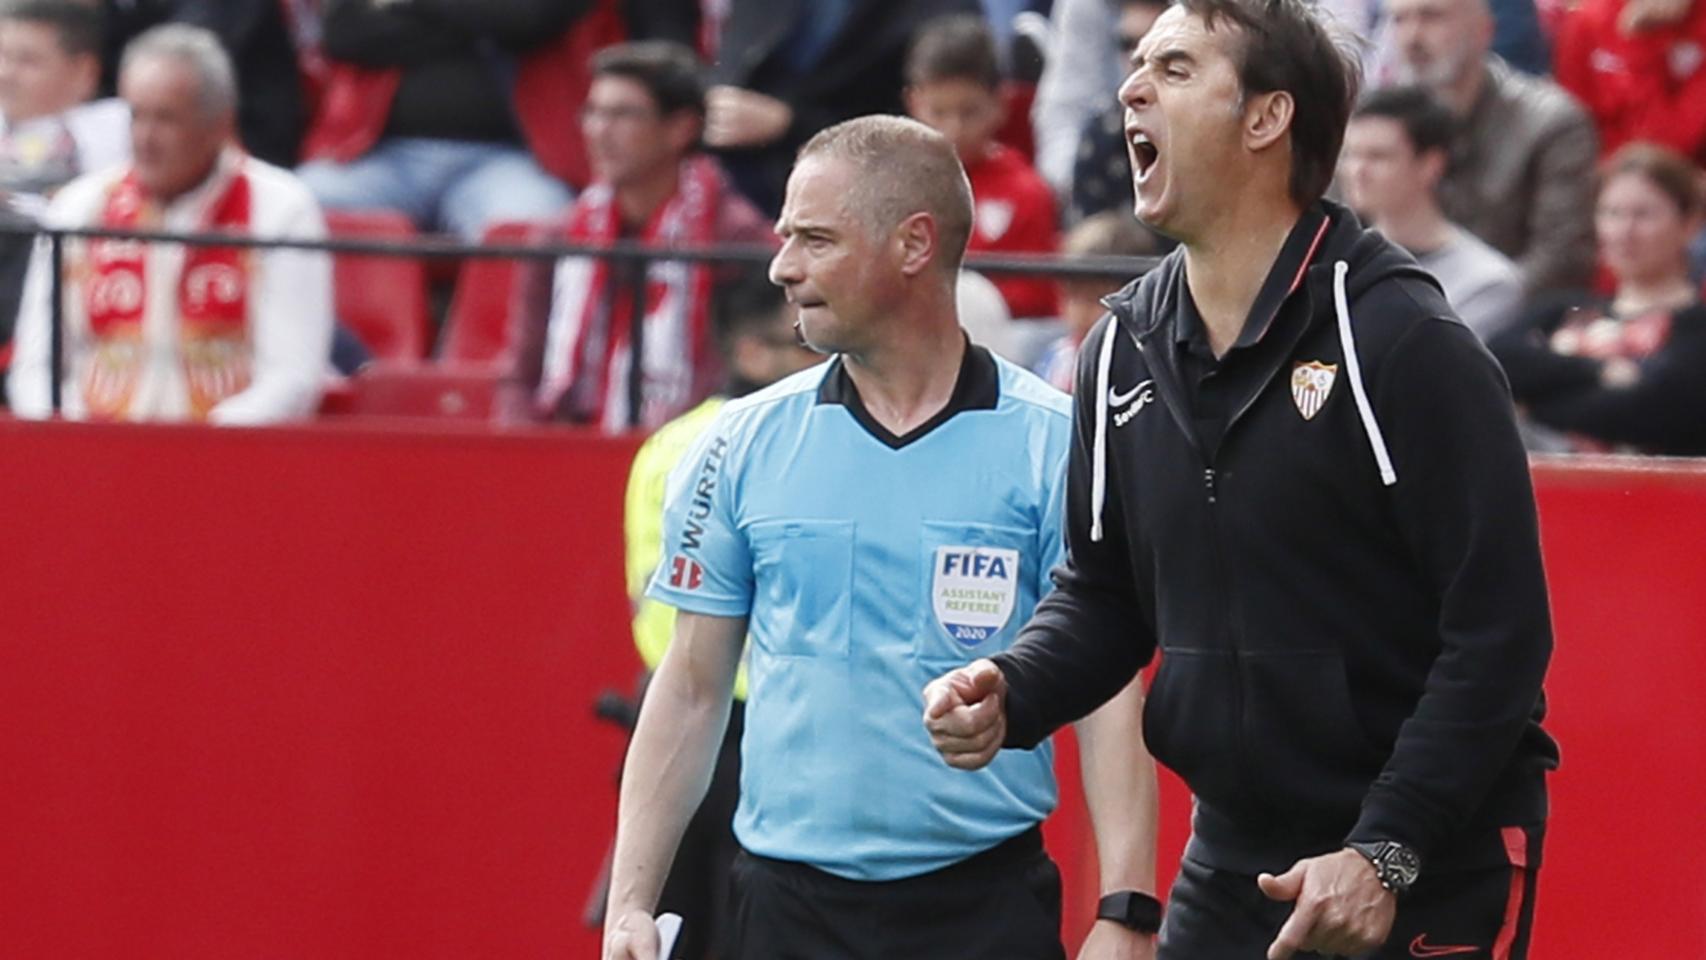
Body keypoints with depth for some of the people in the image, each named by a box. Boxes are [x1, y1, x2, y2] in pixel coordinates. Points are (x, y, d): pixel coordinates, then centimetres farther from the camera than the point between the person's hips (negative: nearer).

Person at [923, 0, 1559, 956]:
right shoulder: (1126, 347, 6)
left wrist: (1386, 853, -21)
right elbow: (1104, 593, 17)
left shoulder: (1405, 340, -14)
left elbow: (1500, 631, -16)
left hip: (1431, 877, -6)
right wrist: (1010, 693, -4)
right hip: (1230, 867, 6)